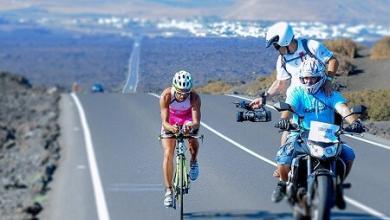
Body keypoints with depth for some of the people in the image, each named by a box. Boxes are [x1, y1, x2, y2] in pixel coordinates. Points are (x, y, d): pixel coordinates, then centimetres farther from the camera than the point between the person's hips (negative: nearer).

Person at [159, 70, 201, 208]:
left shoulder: (194, 97, -33)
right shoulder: (166, 96, -34)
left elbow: (197, 122, -38)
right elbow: (164, 121, -37)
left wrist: (191, 126, -61)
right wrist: (170, 128, -59)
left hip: (188, 121, 0)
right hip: (170, 122, 0)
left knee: (193, 142, -31)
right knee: (168, 153, -14)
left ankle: (193, 162, 3)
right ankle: (169, 191, -6)